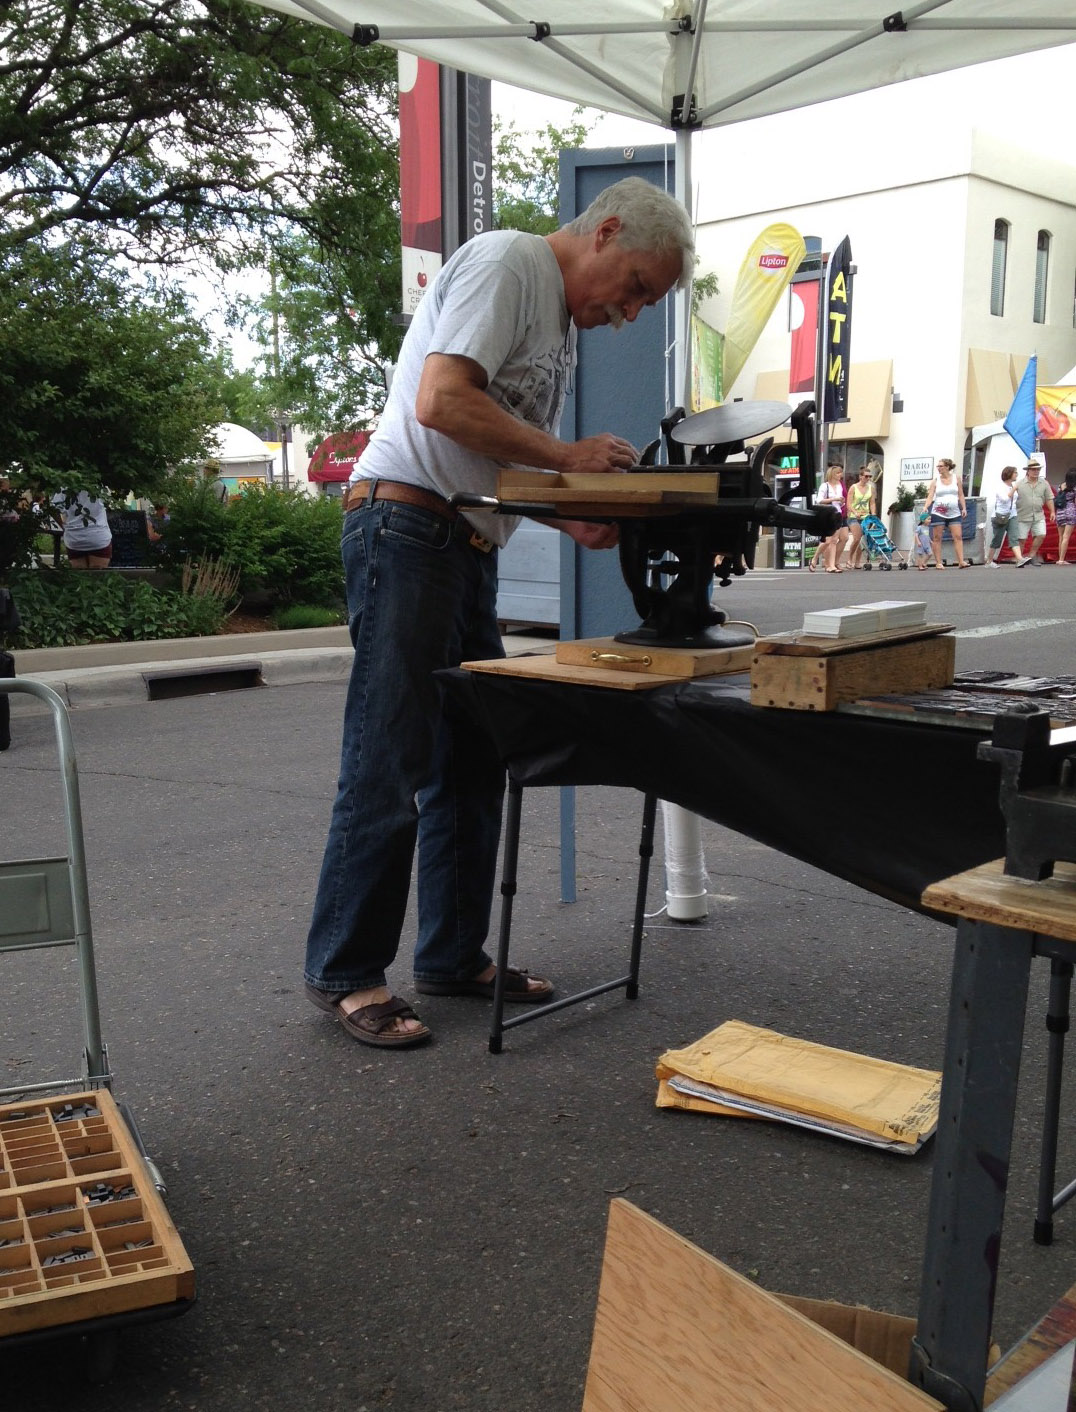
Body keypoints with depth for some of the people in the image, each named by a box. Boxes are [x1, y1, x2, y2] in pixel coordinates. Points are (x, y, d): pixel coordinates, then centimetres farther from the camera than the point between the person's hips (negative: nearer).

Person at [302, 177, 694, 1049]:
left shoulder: (564, 322, 23)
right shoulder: (506, 264, -7)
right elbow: (443, 403, -20)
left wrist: (577, 521, 6)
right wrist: (567, 456, -12)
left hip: (469, 550, 10)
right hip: (407, 526, -10)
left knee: (472, 764, 12)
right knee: (389, 769, -7)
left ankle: (455, 956, 23)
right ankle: (344, 975, 5)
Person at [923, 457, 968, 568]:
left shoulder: (956, 478, 6)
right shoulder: (936, 480, 3)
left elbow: (961, 495, 10)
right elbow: (930, 496, -5)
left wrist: (964, 508, 2)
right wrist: (925, 507, -20)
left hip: (954, 512, 1)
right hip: (938, 513, -1)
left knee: (958, 536, -5)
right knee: (937, 538, -1)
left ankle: (961, 561, -7)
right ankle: (938, 563, 4)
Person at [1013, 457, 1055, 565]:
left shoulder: (1044, 483, 7)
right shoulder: (1019, 484, -2)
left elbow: (1049, 499, 11)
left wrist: (1052, 512, 6)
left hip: (1038, 516, 3)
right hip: (1023, 516, -3)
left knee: (1041, 535, -8)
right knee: (1021, 539, -1)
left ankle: (1031, 555, 8)